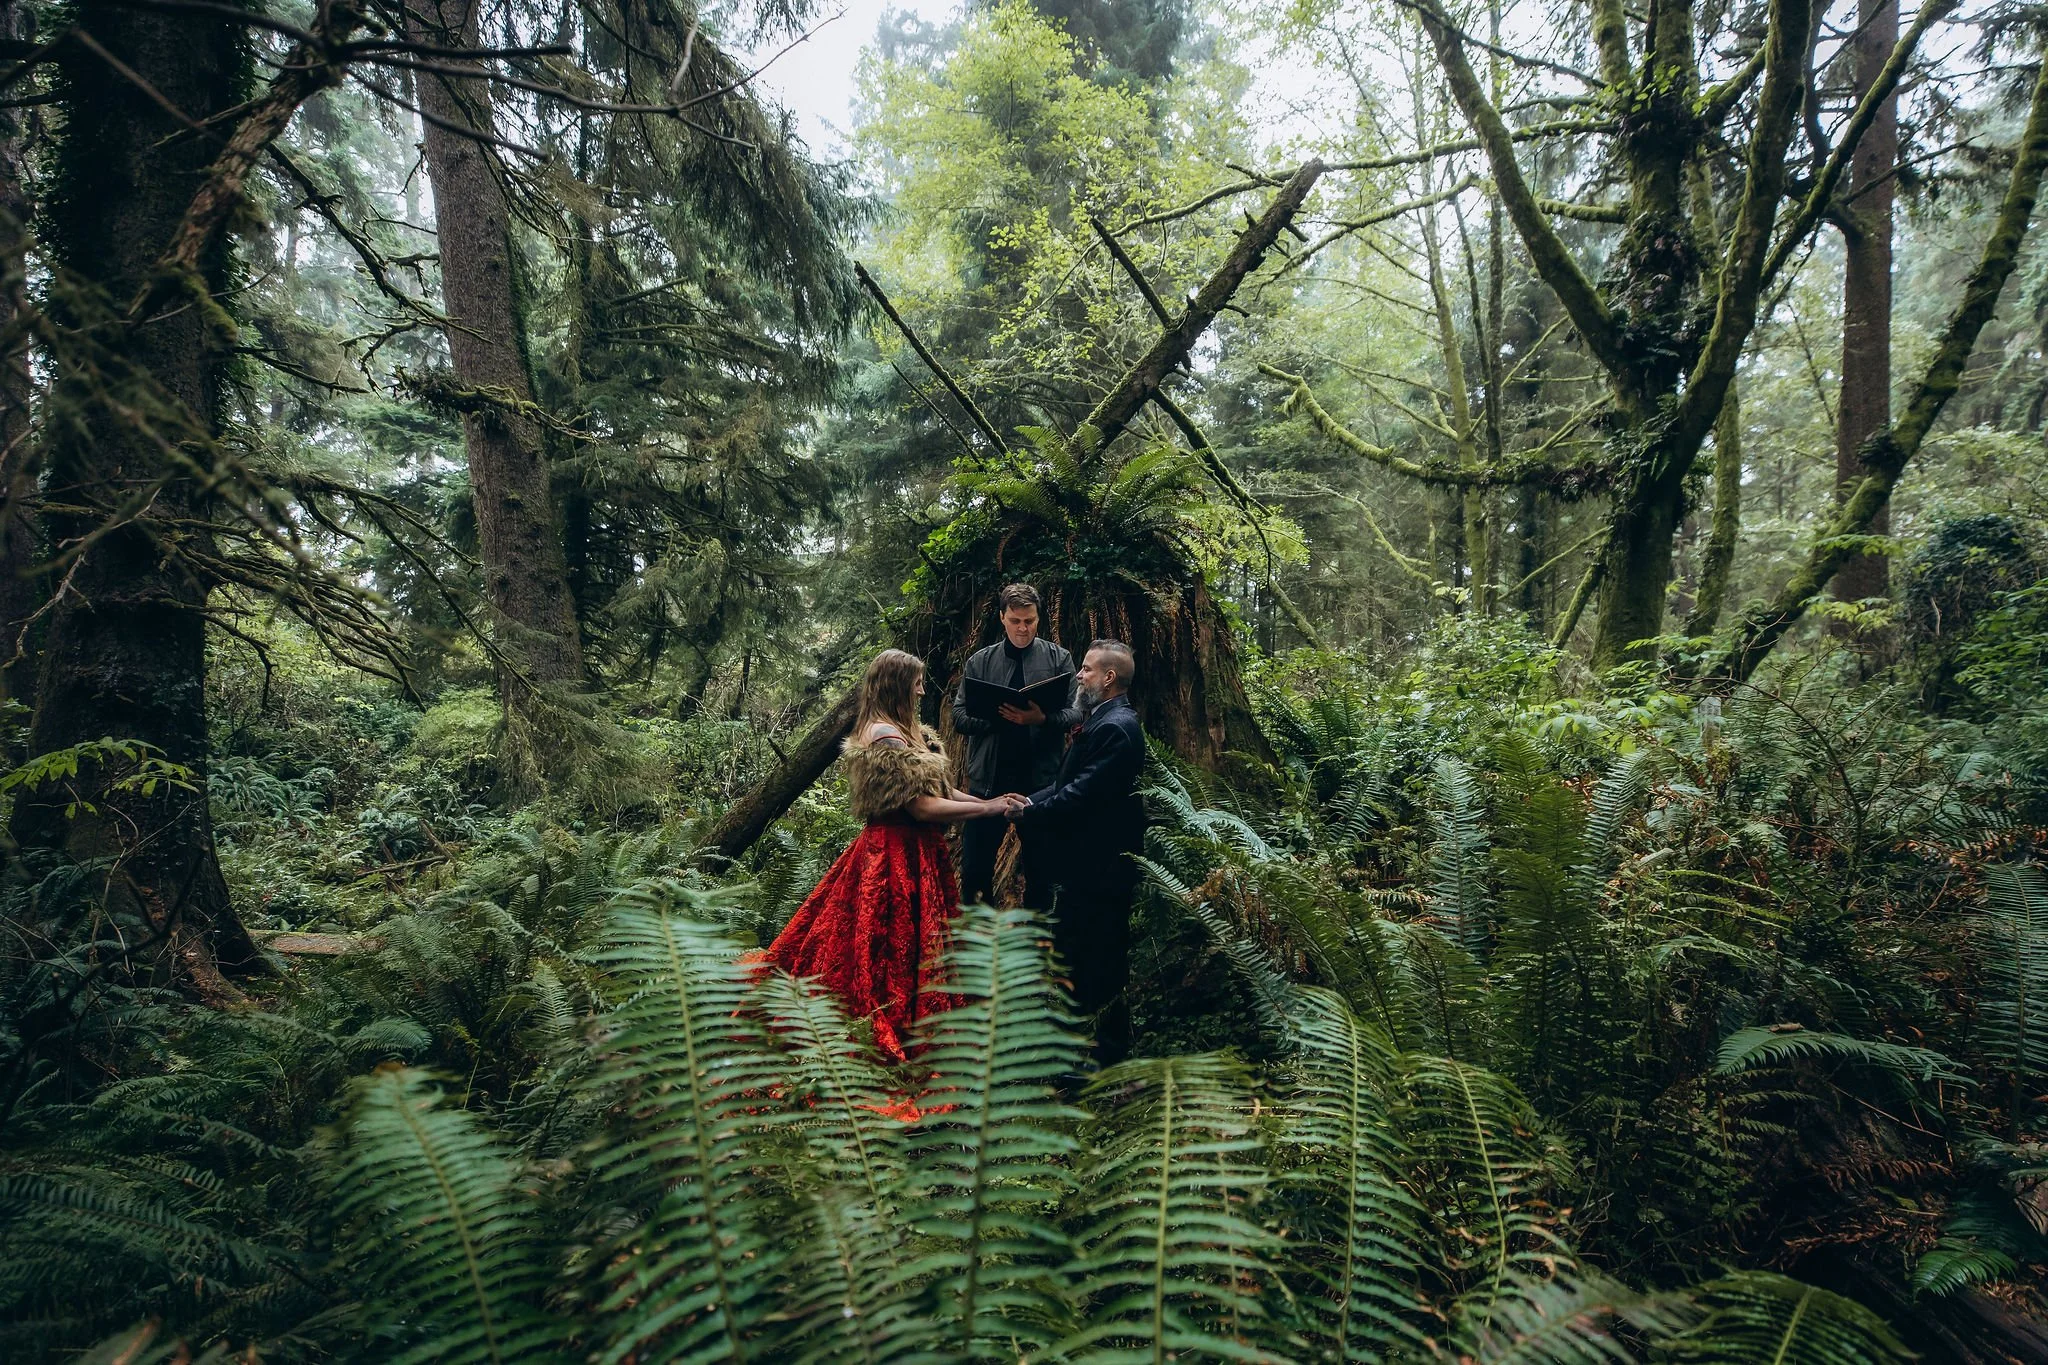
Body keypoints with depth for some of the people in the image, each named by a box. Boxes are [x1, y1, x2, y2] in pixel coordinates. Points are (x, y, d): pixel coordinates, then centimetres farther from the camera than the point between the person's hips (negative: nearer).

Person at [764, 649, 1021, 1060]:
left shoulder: (902, 730, 12)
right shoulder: (886, 736, -20)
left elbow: (937, 787, 12)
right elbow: (922, 806, -22)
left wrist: (990, 801, 2)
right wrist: (987, 808, -14)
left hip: (910, 852, 10)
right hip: (899, 856, -10)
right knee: (897, 950, 1)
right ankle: (891, 1037, 13)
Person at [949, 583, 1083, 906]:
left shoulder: (1058, 658, 3)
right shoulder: (979, 662, 5)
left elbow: (1075, 714, -4)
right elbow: (959, 717, 0)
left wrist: (1041, 718, -23)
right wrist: (998, 715, -17)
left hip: (1040, 780, 0)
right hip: (988, 780, 1)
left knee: (1040, 871, 11)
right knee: (975, 869, 5)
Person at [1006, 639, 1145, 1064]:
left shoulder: (1116, 728, -21)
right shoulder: (1102, 721, 13)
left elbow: (1081, 794, -25)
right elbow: (1067, 783, 14)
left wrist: (1029, 813, -15)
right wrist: (1027, 802, 2)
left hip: (1099, 867, -11)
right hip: (1084, 865, 11)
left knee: (1101, 962, 2)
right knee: (1070, 950, 20)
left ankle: (1110, 1051, 16)